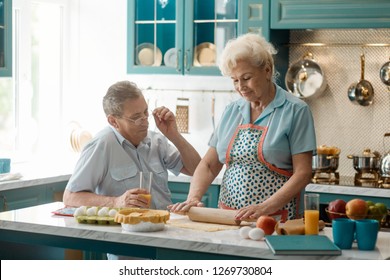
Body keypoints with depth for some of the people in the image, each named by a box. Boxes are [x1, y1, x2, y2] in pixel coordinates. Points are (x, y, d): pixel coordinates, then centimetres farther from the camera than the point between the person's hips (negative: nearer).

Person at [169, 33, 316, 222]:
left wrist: (265, 208, -16)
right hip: (227, 218, 4)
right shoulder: (231, 111, 14)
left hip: (275, 219, -4)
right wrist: (193, 198, -3)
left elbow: (302, 173, -6)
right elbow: (209, 165, 15)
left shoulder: (296, 111, -1)